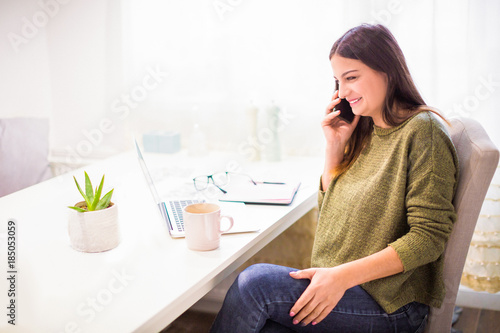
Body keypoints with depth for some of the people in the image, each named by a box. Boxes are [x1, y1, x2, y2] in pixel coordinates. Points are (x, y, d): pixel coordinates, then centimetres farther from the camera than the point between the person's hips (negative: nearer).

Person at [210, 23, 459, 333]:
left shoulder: (422, 131, -12)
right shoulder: (365, 131, 12)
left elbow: (429, 237, -17)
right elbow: (328, 210, 17)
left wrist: (343, 276, -24)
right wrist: (335, 145, 4)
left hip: (389, 306, -6)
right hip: (340, 285, 6)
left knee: (255, 281, -22)